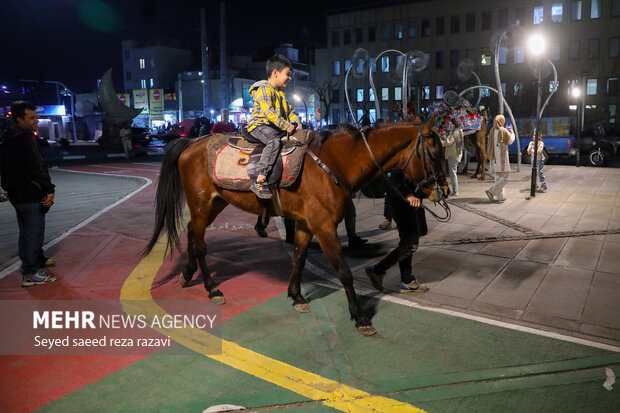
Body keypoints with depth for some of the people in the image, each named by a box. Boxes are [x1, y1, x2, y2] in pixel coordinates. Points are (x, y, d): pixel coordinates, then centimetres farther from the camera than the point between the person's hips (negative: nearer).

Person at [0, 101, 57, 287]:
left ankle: (37, 259, 38)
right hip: (30, 195, -10)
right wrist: (49, 190, -19)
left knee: (27, 231, 21)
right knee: (33, 231, -4)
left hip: (16, 193, 10)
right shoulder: (24, 138, -17)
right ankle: (30, 274, 2)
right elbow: (37, 167, -22)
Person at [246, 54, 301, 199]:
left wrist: (296, 122, 3)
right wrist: (286, 125, -25)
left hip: (276, 127, 10)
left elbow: (289, 110, 24)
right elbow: (268, 111, -22)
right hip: (259, 125, -10)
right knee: (274, 141, -38)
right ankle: (259, 181, -43)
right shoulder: (264, 89, -9)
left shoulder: (280, 92, 22)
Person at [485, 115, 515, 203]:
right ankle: (492, 191, -13)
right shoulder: (503, 131, -12)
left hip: (494, 157, 7)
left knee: (498, 177, 11)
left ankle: (500, 196, 12)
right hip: (502, 156, -7)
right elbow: (510, 141, -1)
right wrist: (511, 132, 18)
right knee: (505, 177, -2)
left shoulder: (492, 131, 6)